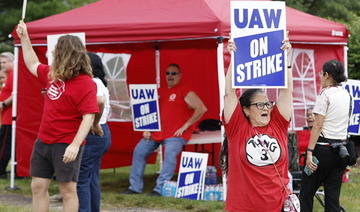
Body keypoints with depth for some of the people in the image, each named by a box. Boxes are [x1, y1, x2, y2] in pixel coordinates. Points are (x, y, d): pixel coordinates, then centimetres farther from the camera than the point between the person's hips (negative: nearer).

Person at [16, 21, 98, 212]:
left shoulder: (85, 83, -15)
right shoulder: (52, 74, 9)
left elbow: (88, 117, -21)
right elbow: (33, 65, 30)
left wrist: (75, 145, -30)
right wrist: (24, 37, 28)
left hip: (66, 146, -8)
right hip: (43, 141, 8)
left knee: (68, 190, -1)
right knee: (38, 186, 9)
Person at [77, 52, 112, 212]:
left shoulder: (92, 83, -16)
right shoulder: (98, 82, 16)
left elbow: (99, 102, -35)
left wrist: (95, 124, -24)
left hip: (92, 135, -11)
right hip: (101, 133, 11)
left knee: (81, 179, -7)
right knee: (92, 179, 15)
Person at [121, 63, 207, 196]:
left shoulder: (185, 92, -3)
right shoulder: (160, 92, 18)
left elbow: (202, 109, -12)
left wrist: (185, 126, -13)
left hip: (176, 134, -7)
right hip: (156, 132, 7)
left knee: (170, 153, -30)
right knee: (139, 151, -4)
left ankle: (160, 189, -29)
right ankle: (135, 187, 1)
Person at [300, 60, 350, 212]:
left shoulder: (325, 93, -10)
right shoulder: (345, 94, 10)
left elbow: (318, 126, -15)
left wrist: (310, 152, -16)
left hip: (323, 148, -7)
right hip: (340, 149, 7)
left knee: (306, 193, 2)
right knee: (333, 195, 7)